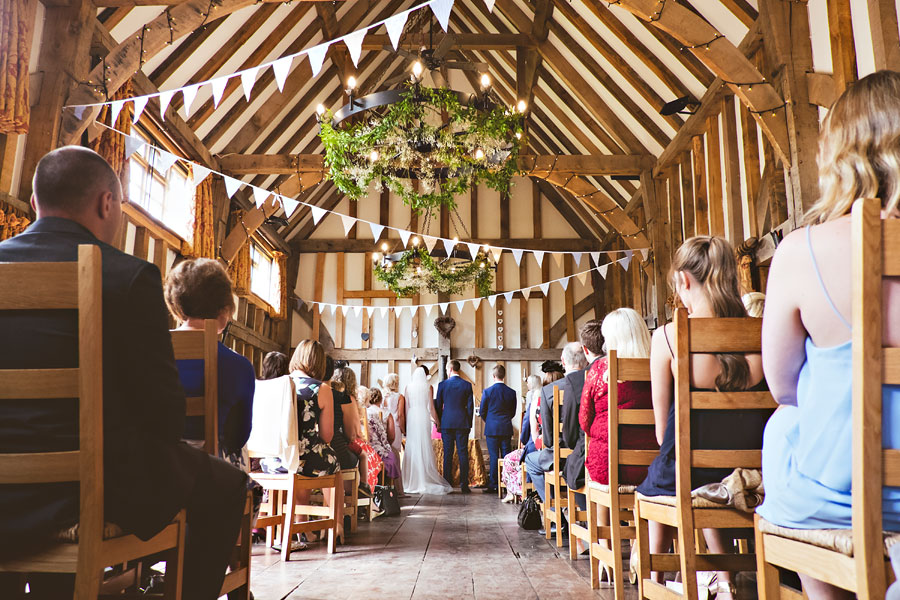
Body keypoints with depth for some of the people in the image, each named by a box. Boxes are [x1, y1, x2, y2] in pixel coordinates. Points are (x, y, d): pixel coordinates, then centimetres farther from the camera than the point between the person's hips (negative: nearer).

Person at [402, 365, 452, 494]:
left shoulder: (409, 387, 3)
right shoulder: (428, 387, -1)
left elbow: (406, 407, 4)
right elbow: (431, 408, 0)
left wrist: (406, 423, 11)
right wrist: (438, 422, 11)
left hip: (411, 419, 2)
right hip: (424, 419, -2)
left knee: (411, 449, 6)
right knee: (425, 449, 2)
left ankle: (410, 483, 8)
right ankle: (425, 482, 2)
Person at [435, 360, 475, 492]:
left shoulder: (442, 384, -1)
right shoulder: (467, 385, 1)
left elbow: (438, 405, 4)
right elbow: (470, 406, 2)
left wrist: (438, 423, 14)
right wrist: (469, 424, 11)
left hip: (446, 423, 0)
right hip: (462, 423, 0)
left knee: (447, 454, 4)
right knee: (463, 454, 2)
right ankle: (464, 485, 1)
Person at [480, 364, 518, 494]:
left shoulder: (487, 391, -8)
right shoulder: (511, 392, 0)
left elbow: (482, 412, -1)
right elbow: (513, 412, 8)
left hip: (492, 429, -3)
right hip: (506, 429, 3)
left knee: (494, 457, 1)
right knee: (506, 456, 7)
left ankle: (493, 485, 3)